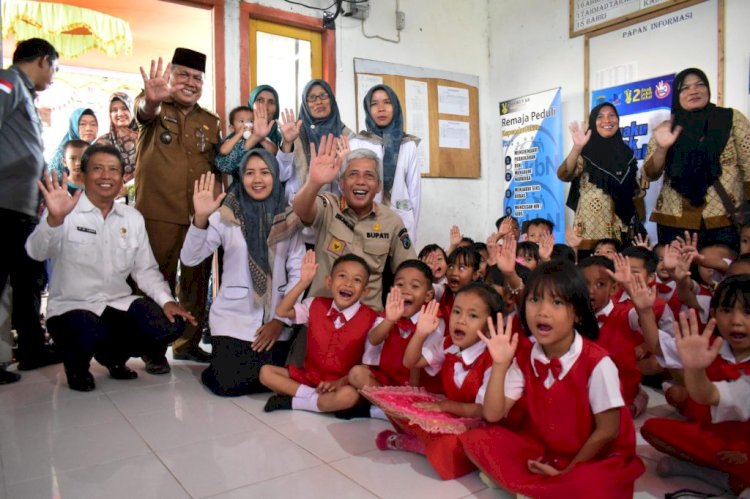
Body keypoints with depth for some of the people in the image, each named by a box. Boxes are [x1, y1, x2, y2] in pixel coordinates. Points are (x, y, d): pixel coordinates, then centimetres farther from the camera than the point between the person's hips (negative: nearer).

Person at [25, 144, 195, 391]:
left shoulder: (133, 218, 7)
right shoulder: (65, 211, -7)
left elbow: (145, 269, 8)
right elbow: (36, 252, -25)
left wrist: (166, 300, -8)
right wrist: (54, 219, -45)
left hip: (120, 304, 5)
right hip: (71, 307, -4)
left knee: (170, 325, -16)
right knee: (90, 336, -36)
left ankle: (113, 355, 15)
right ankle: (77, 364, 5)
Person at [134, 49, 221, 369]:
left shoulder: (210, 122, 14)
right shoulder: (155, 109, 2)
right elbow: (144, 111, -23)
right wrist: (151, 99, -47)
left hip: (200, 216, 4)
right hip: (158, 214, -4)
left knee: (196, 281, 11)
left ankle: (188, 343, 25)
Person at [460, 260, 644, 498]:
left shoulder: (597, 362, -22)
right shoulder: (523, 359, -7)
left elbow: (607, 431, -14)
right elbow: (493, 415, -9)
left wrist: (568, 470, -12)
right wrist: (500, 364, -19)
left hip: (594, 457, -5)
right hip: (541, 450, 5)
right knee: (476, 439, -11)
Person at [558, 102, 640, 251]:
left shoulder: (626, 153, 10)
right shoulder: (586, 152, -3)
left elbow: (635, 193, 16)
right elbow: (563, 176, -22)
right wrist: (577, 148, -35)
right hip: (589, 232, -4)